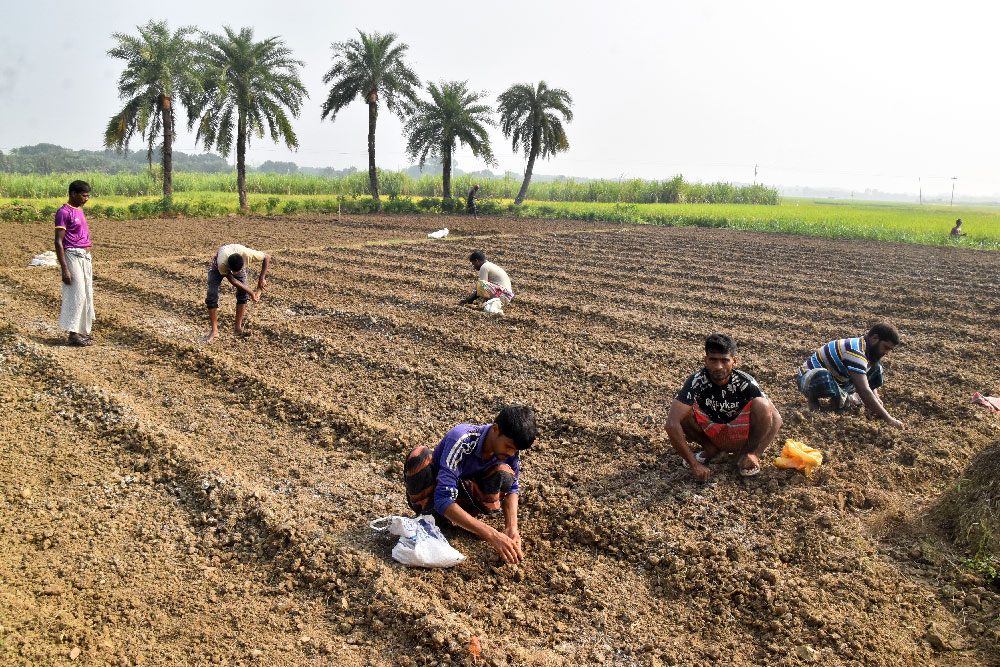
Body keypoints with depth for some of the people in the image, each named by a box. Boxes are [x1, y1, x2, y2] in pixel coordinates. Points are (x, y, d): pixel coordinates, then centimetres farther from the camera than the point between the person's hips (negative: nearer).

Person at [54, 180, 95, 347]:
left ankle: (82, 331, 16)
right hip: (73, 256, -9)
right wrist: (64, 269, -19)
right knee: (77, 294, -8)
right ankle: (73, 334, -4)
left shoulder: (79, 210, 15)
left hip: (85, 257, 9)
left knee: (87, 294, 10)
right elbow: (59, 242, -16)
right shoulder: (63, 212, -12)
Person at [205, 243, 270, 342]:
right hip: (217, 267, -2)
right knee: (212, 296, -14)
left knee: (243, 294, -14)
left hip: (239, 266, 2)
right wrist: (251, 292, -27)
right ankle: (214, 330, -5)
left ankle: (238, 327, -2)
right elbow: (232, 280, -29)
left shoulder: (247, 254, -43)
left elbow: (267, 257, -26)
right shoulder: (222, 262, -45)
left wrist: (262, 278, -28)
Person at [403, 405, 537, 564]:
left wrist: (511, 528, -25)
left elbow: (512, 488, -5)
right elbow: (443, 501, -41)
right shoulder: (462, 440, -35)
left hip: (459, 495, 4)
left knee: (504, 476, -26)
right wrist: (492, 535, -47)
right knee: (419, 456, -37)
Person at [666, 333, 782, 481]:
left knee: (761, 405, -28)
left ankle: (745, 454, -5)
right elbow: (672, 424, -31)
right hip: (711, 434, 0)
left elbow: (776, 418, -19)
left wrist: (754, 453, -30)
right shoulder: (697, 381, -23)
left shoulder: (746, 382, -21)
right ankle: (711, 450, -3)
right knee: (682, 409, -27)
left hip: (740, 436, 0)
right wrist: (693, 464, -31)